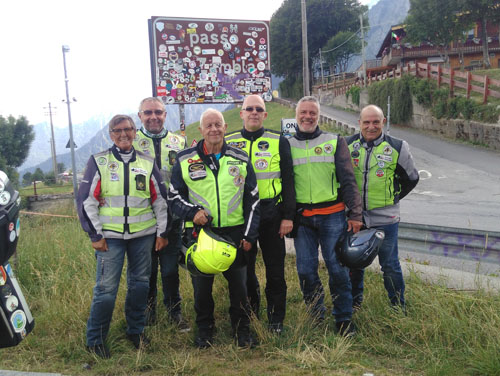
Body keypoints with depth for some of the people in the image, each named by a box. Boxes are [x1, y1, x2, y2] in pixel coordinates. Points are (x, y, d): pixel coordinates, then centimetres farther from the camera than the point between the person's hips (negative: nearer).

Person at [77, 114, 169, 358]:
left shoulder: (147, 163, 8)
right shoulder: (98, 162, 2)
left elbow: (160, 199, 12)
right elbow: (86, 200, 0)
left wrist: (162, 232, 8)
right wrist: (95, 235, -5)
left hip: (143, 234, 3)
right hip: (110, 235, -2)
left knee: (140, 283, 10)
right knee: (106, 287, -2)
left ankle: (136, 330, 28)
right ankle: (95, 340, 13)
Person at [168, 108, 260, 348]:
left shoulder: (240, 159, 6)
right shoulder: (185, 160, 2)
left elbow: (252, 200, 8)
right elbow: (174, 197, 7)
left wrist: (249, 235, 3)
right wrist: (192, 212, -13)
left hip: (235, 232, 1)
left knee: (238, 284, 8)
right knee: (202, 285, 9)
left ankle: (242, 331, 26)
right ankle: (204, 330, 30)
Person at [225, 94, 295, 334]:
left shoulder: (279, 142, 4)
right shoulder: (228, 143, 6)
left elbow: (288, 181, 2)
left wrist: (288, 216, -4)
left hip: (272, 213, -1)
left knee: (275, 269, 6)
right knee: (244, 269, 10)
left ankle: (276, 319, 21)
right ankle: (250, 315, 29)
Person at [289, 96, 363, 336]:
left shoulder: (335, 142, 6)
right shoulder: (288, 146, 10)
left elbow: (348, 181, 4)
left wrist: (355, 214, -3)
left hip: (332, 215, -1)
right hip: (301, 218, 2)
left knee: (337, 268, -1)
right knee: (306, 271, 3)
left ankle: (344, 319, 15)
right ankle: (317, 318, 20)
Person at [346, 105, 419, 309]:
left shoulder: (397, 147, -4)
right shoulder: (348, 145, 0)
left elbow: (411, 179, 8)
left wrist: (392, 198, 6)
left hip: (385, 218, -2)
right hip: (354, 217, 2)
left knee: (390, 265, 7)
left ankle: (399, 308, 24)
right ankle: (354, 301, 35)